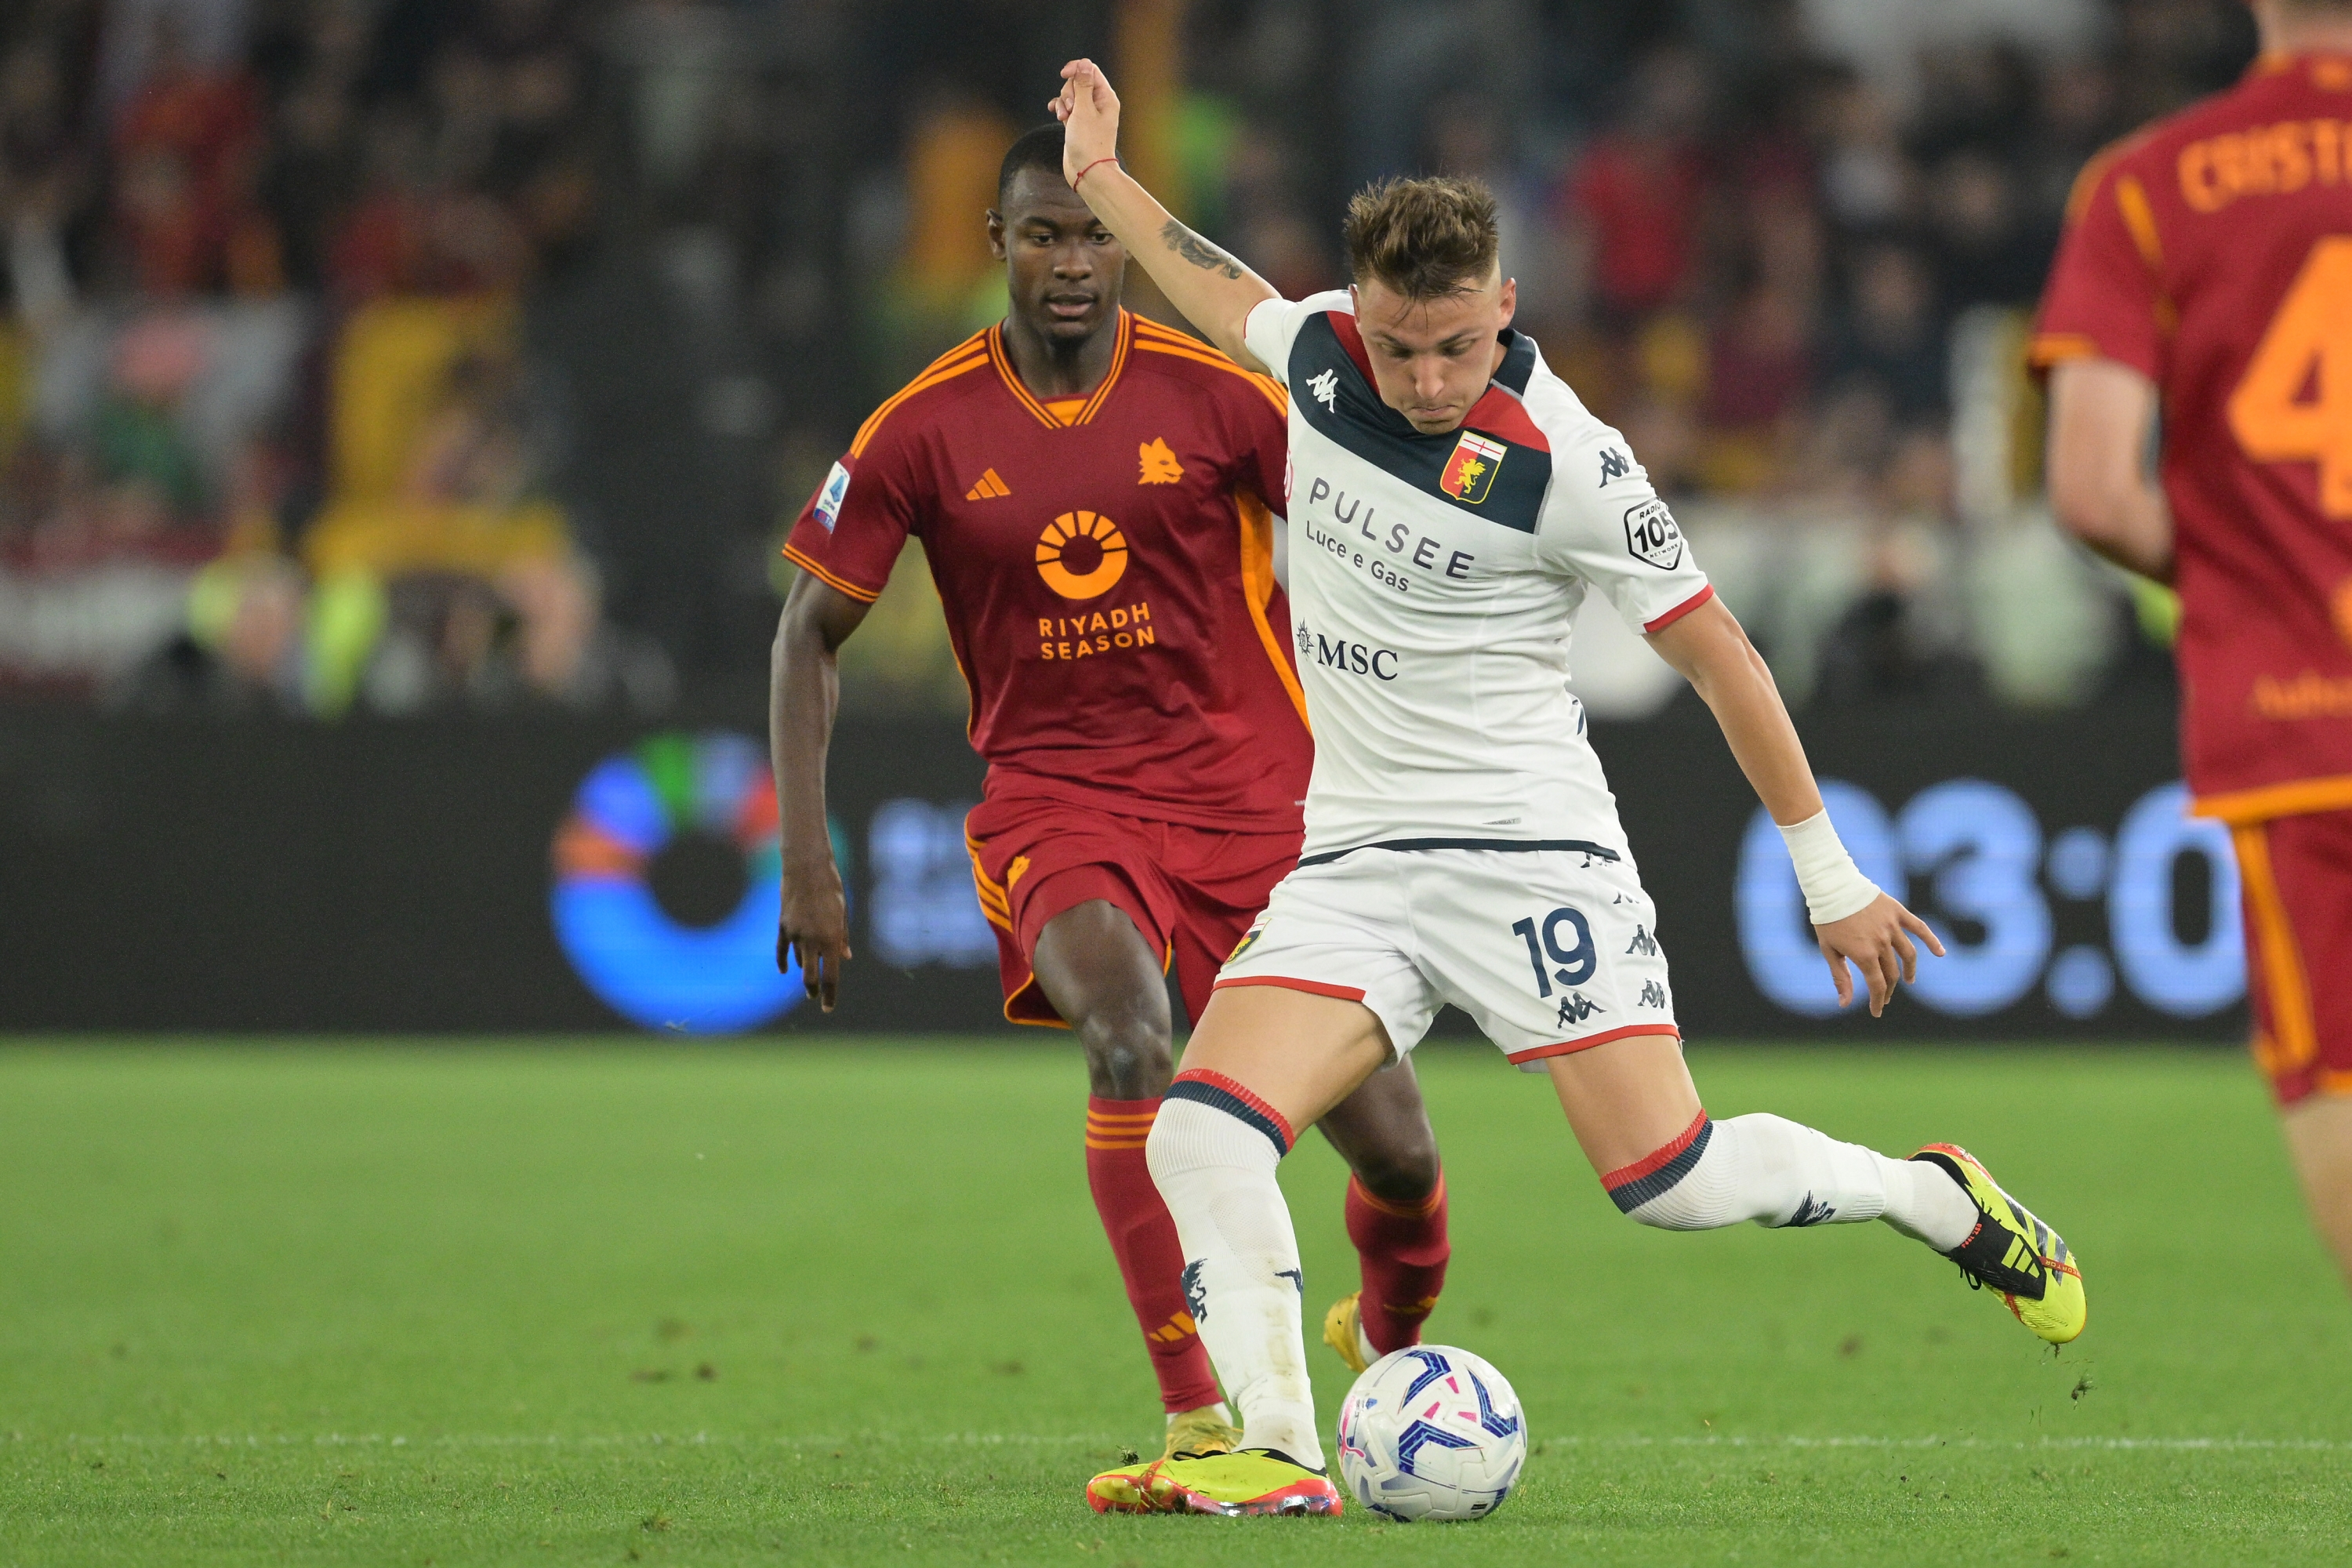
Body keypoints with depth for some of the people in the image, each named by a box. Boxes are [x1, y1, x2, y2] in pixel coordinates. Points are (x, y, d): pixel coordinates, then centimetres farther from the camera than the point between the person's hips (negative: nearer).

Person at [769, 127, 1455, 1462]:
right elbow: (813, 630, 5)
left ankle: (1391, 1336, 35)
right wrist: (806, 854, -3)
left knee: (1394, 1152, -1)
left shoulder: (1217, 397, -6)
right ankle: (1197, 1413, -29)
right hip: (1054, 794, -1)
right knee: (1128, 1037, -33)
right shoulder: (927, 430, -4)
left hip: (1244, 790, 1)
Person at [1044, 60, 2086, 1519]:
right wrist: (1105, 179, 34)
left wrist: (1831, 875, -3)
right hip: (1351, 858, 5)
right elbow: (1228, 297, 28)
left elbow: (1719, 654, -6)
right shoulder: (1323, 349, 0)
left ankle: (1943, 1198, 15)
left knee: (1672, 1178, -12)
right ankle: (1278, 1455, -17)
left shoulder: (1562, 460, -15)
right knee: (1202, 1137, -18)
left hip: (1529, 848, -5)